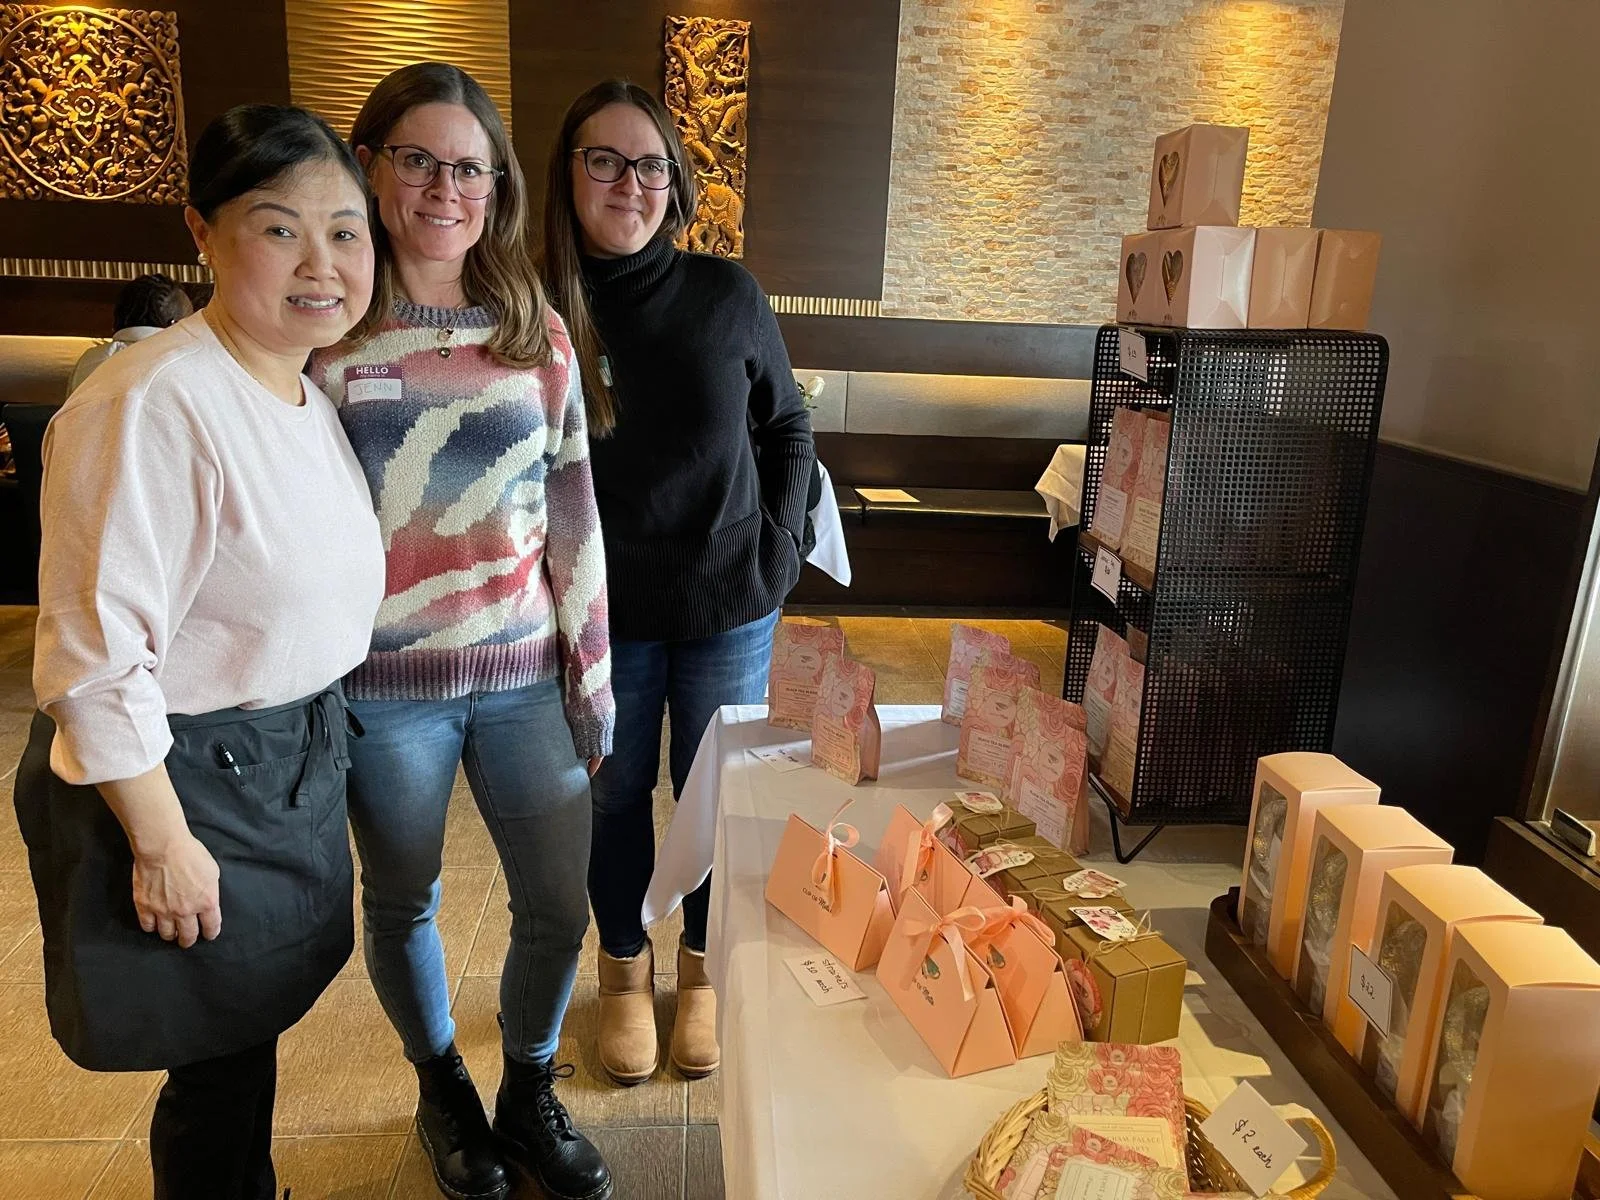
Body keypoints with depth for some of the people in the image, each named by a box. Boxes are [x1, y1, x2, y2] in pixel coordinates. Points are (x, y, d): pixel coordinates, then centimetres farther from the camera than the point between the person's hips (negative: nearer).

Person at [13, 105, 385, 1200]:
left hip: (294, 768, 8)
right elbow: (95, 654, -24)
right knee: (222, 1070, 10)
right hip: (190, 780, -8)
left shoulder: (311, 396, 5)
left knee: (248, 1038, 23)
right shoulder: (155, 404, -24)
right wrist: (162, 842, -19)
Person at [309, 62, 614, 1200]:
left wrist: (592, 676, 4)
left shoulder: (539, 334, 2)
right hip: (386, 683, -2)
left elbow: (575, 513, 4)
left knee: (560, 904, 10)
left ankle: (529, 1091, 38)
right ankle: (443, 1087, 44)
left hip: (525, 675, 2)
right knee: (403, 902, 16)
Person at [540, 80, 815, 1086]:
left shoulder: (729, 296, -7)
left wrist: (779, 547, -2)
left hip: (728, 606, 1)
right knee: (617, 794, 16)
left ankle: (704, 966, 39)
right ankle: (626, 971, 40)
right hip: (606, 613, 0)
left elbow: (789, 427, 5)